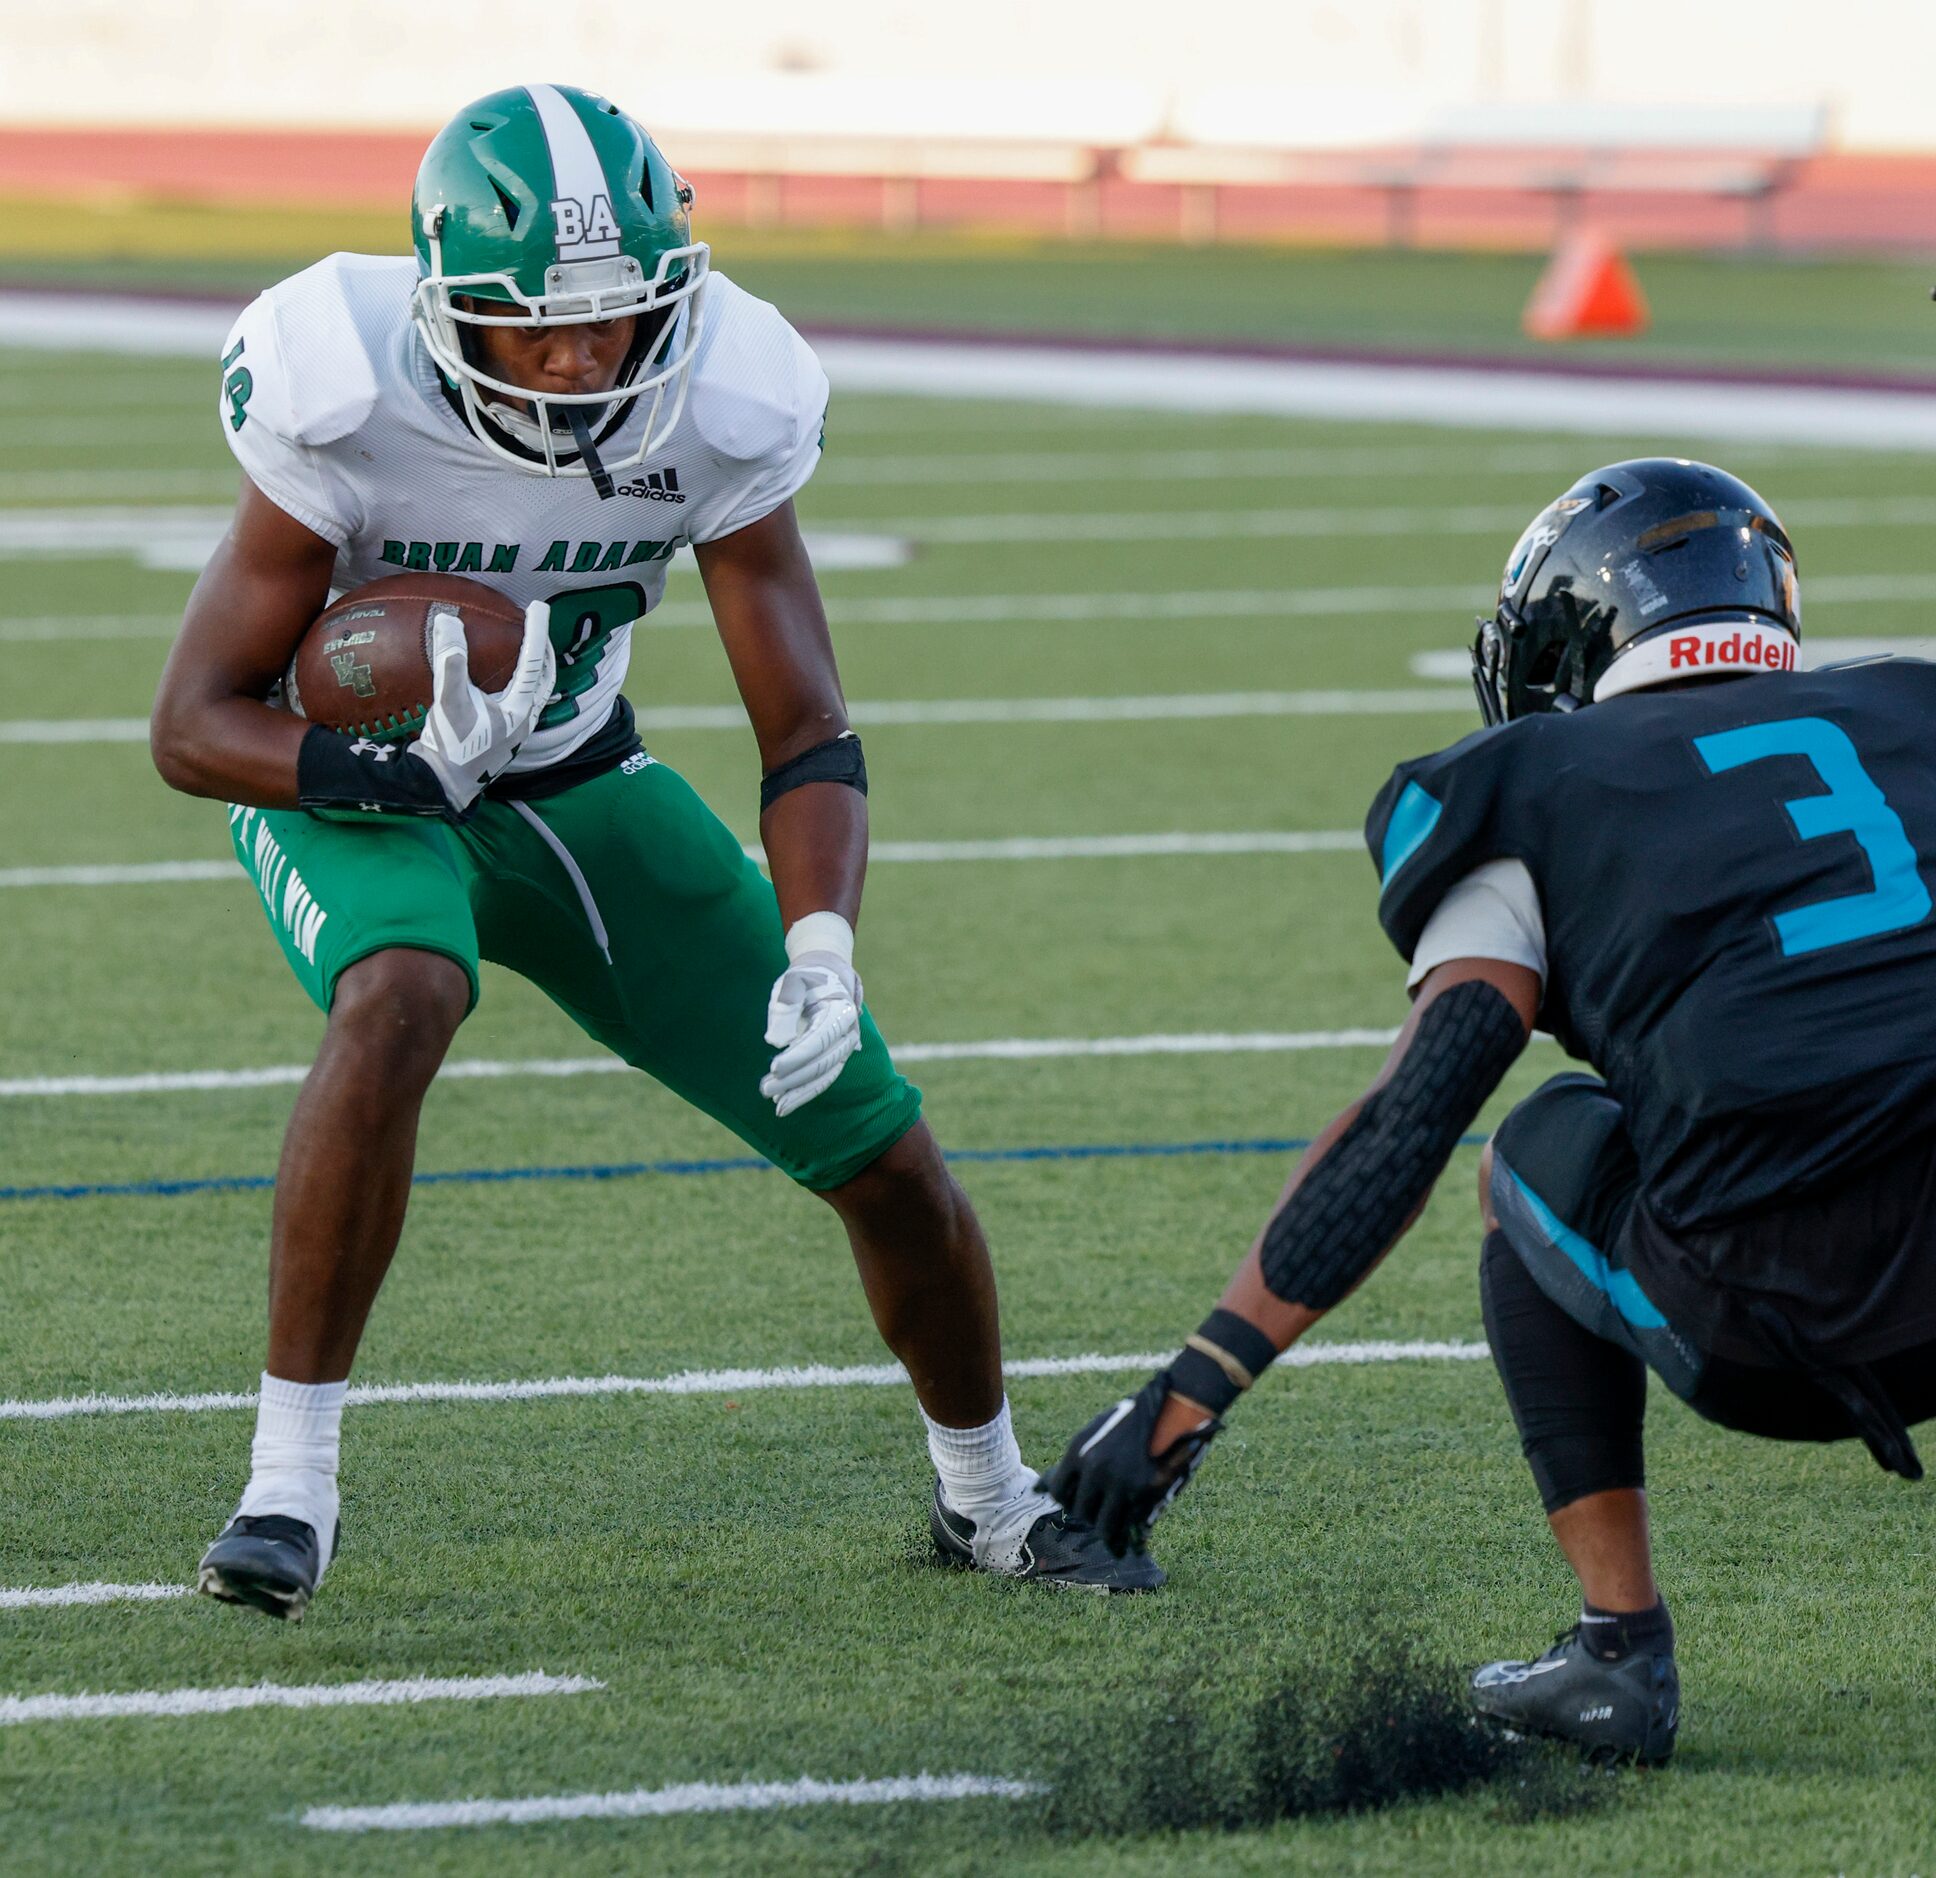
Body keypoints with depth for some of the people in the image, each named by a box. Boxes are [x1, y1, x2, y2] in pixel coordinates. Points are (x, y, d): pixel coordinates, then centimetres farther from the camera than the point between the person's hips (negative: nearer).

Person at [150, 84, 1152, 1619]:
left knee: (883, 1152, 0)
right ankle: (289, 1482, -30)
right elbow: (197, 724, -22)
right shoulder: (350, 410, -29)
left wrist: (820, 950, -33)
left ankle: (987, 1495, 29)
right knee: (402, 1001, -39)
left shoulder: (716, 414, -21)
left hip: (577, 785, 4)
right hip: (360, 786, -3)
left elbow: (808, 732, -15)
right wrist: (413, 764, -39)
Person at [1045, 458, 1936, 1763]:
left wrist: (1195, 1390, 8)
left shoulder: (1548, 792, 15)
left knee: (1551, 1155, 27)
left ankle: (1621, 1645, 19)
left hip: (1786, 1315, -2)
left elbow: (1409, 1124, 7)